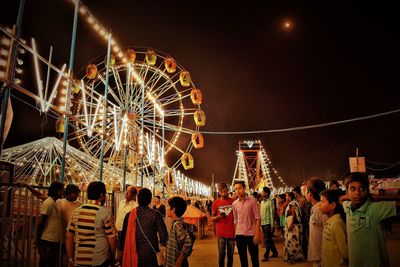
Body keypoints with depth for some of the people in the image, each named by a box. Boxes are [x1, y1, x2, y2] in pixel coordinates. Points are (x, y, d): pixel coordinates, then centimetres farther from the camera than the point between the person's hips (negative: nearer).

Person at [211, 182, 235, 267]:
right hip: (221, 233, -1)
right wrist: (218, 217, -14)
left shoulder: (233, 201, 2)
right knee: (221, 255, 1)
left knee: (230, 255, 7)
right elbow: (212, 218, 7)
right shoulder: (216, 203, 1)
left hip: (231, 233, 1)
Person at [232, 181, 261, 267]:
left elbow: (257, 217, -8)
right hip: (239, 234, 3)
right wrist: (235, 234, 6)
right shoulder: (234, 203, 5)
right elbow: (235, 220, 10)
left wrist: (257, 233, -13)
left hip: (251, 233, -3)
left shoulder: (252, 200, -6)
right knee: (242, 258, 11)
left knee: (254, 257, 6)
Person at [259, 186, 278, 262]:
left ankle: (266, 256, 2)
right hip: (263, 223, 7)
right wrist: (260, 222, 9)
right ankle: (275, 253, 29)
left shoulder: (270, 201, -10)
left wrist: (272, 225, -15)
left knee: (267, 240, -3)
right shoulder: (262, 202, 11)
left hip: (268, 223, -7)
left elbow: (272, 213, -12)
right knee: (269, 239, 15)